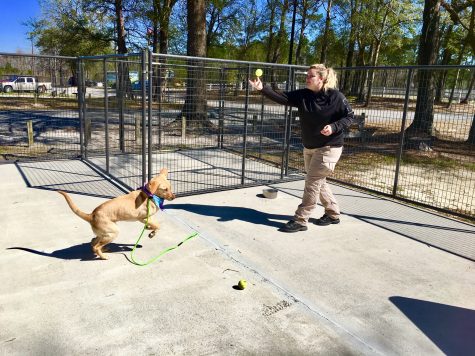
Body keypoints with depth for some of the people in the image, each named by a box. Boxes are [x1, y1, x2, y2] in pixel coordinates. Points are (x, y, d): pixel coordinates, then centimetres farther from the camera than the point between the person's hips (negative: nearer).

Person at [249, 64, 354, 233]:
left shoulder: (336, 97, -14)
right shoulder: (302, 95, -3)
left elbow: (349, 116, -7)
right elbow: (282, 98, -15)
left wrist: (334, 127, -24)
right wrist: (263, 88, -28)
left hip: (329, 147, -6)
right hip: (309, 147, 7)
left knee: (312, 182, -6)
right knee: (318, 181, 17)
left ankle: (300, 220, 3)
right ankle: (333, 213, 35)